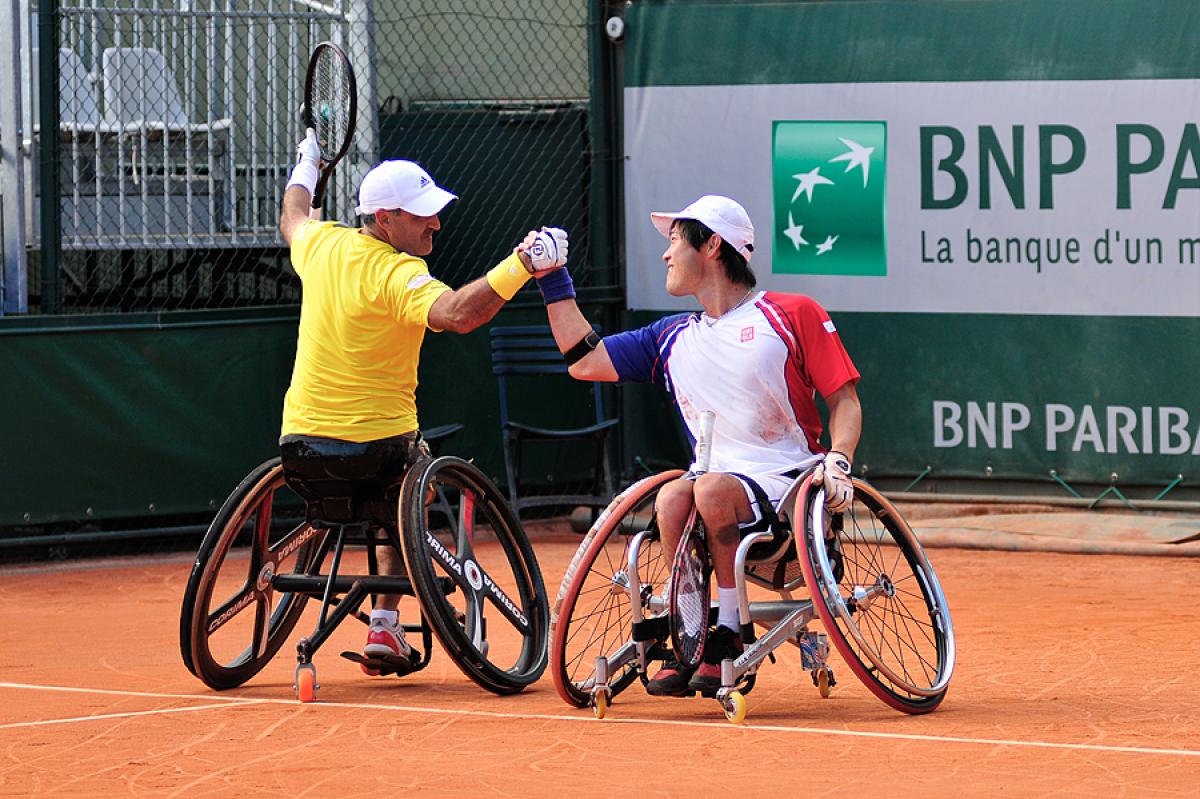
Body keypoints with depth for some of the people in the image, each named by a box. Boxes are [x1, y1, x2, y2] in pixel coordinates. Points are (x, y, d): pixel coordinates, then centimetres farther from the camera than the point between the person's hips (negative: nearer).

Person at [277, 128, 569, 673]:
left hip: (301, 442, 6)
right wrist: (523, 263, -44)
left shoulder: (322, 245, 2)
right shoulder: (398, 275, -20)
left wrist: (307, 165, 47)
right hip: (379, 441, -6)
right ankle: (385, 623, 14)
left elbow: (292, 218, 27)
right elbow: (456, 313, -39)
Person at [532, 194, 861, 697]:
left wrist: (837, 462, -15)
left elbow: (844, 398, 2)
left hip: (787, 485, -4)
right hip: (720, 478, 4)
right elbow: (586, 362, 19)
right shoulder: (674, 339, 17)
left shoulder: (794, 315, 2)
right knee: (671, 497, -30)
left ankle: (728, 636, -24)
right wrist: (554, 282, 16)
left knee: (712, 489, -35)